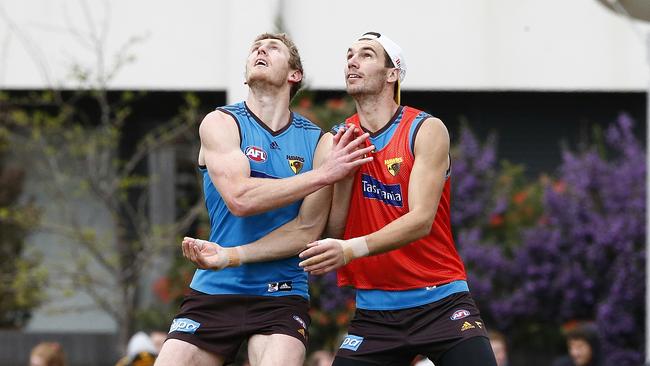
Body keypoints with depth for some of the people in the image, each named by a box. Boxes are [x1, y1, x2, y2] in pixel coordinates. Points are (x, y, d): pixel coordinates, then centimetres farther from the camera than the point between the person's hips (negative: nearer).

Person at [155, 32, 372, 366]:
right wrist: (323, 174, -17)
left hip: (281, 297, 0)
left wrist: (231, 256, -16)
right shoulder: (221, 123, 0)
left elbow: (307, 231, -4)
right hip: (213, 291, 0)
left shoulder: (319, 142, 4)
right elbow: (240, 198, -16)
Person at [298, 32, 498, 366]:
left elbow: (421, 220, -19)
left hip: (440, 303, -3)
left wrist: (352, 249, -32)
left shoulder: (427, 131, -7)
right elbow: (332, 231, 0)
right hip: (374, 310, 3)